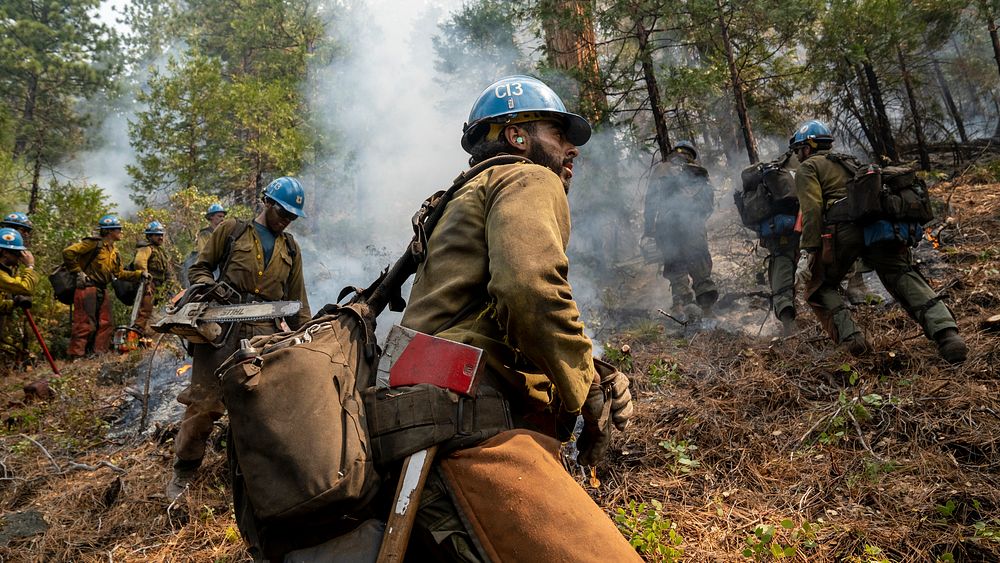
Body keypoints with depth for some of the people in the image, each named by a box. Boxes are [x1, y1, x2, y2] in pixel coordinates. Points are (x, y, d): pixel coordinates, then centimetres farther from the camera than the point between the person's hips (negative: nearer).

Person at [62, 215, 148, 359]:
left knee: (105, 323, 10)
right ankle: (76, 354, 0)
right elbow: (68, 252, -16)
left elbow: (119, 273, 17)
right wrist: (78, 272, -13)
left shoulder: (115, 252, 16)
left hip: (103, 291, 9)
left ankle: (100, 351, 20)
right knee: (85, 324, -7)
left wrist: (140, 274, 6)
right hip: (87, 288, -8)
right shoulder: (94, 244, -10)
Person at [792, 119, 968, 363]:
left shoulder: (807, 168, 14)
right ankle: (946, 332, -23)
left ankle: (849, 337, -11)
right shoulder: (848, 162, 37)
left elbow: (812, 209, -4)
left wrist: (811, 250, -11)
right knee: (904, 277, -2)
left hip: (842, 229, -6)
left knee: (820, 288, 9)